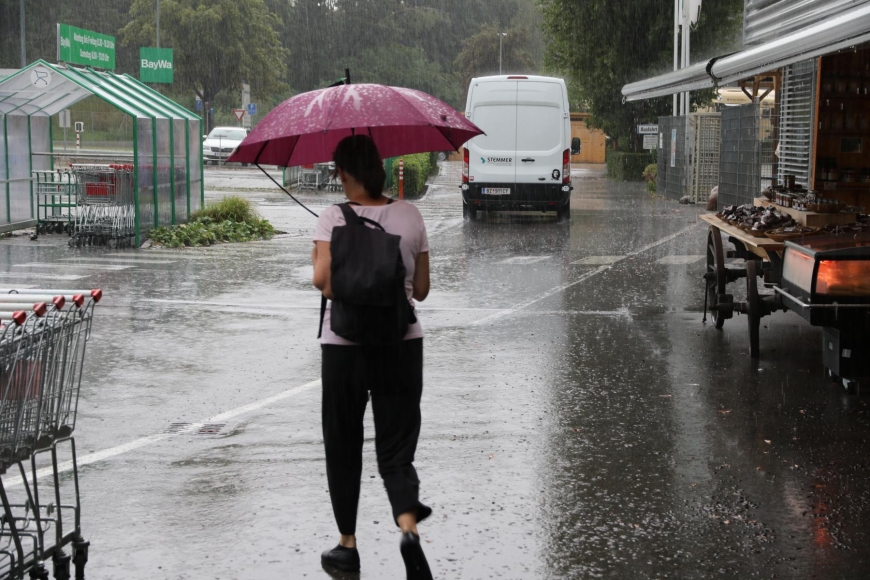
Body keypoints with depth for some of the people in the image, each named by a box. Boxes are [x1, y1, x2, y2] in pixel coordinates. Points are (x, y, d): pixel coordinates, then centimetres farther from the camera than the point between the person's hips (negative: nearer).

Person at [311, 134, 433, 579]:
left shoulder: (333, 219, -8)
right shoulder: (410, 216, 1)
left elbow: (323, 280, -20)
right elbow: (421, 289, 4)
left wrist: (316, 259, 1)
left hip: (344, 346, -2)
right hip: (402, 344, 2)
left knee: (343, 450, 14)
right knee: (396, 451, 6)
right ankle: (409, 530, -20)